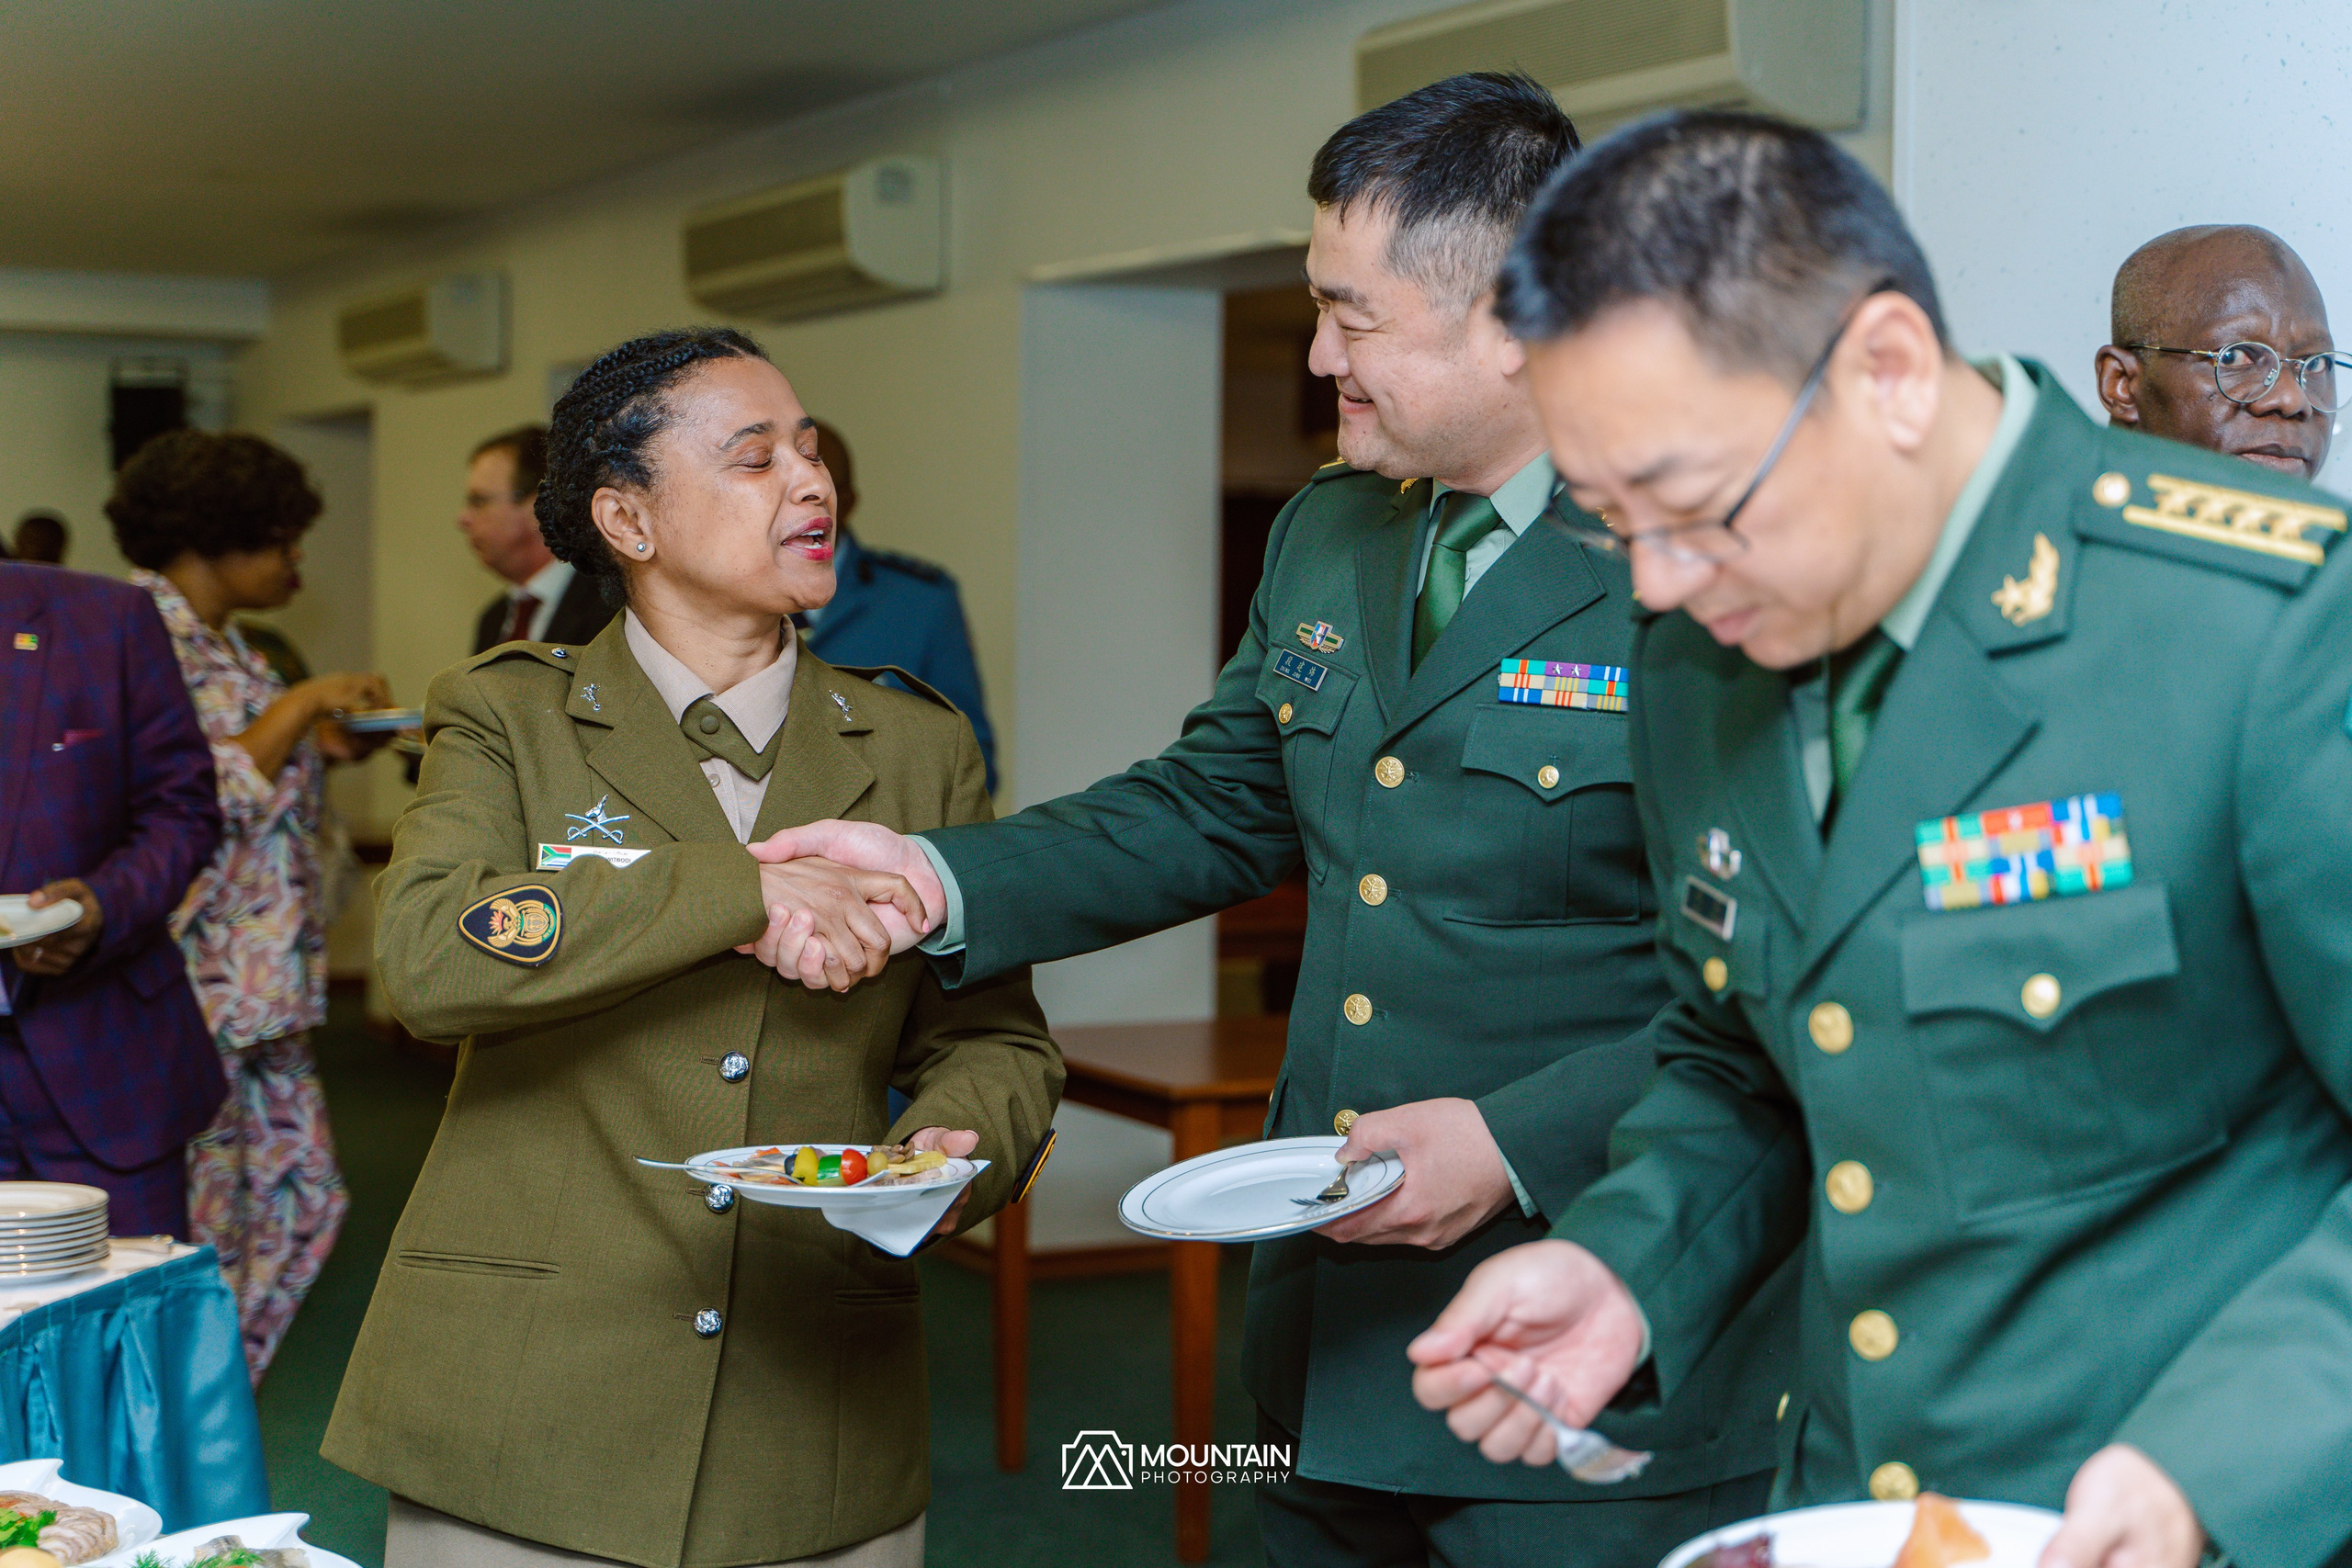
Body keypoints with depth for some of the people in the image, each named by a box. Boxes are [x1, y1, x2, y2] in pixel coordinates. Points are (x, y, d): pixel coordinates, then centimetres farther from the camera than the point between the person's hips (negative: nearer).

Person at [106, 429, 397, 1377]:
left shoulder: (217, 642, 16)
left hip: (257, 981, 10)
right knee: (195, 1236, -3)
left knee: (301, 1200, 12)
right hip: (186, 987, -10)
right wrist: (298, 708, -15)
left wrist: (321, 747, 9)